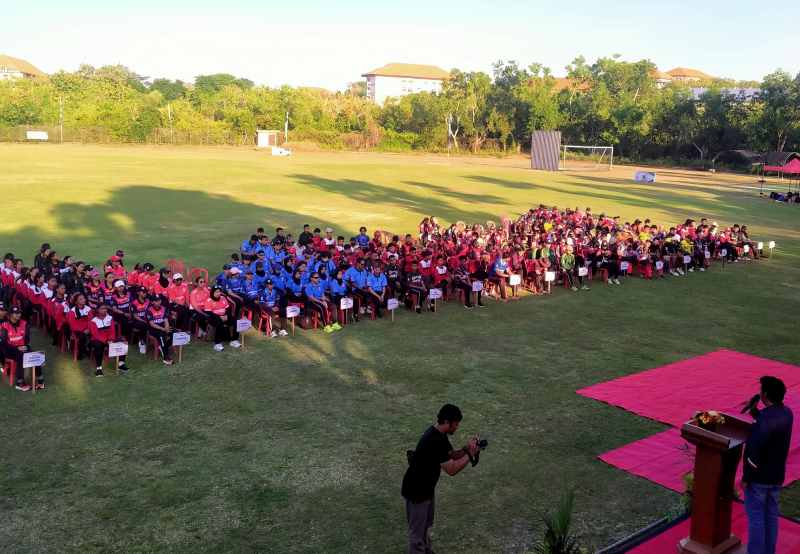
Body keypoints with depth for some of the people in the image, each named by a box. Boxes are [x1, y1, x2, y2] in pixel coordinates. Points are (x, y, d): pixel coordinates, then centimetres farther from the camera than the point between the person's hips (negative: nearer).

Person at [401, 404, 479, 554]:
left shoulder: (439, 434, -2)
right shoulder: (434, 441, -32)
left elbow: (451, 455, 8)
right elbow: (451, 469, -30)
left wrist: (466, 449, -10)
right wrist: (470, 454, -22)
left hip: (427, 487, 10)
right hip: (417, 491, -10)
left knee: (426, 525, 26)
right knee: (417, 530, 7)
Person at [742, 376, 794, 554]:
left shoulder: (763, 420, -27)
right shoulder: (787, 413, -2)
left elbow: (753, 453, -25)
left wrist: (745, 478, -14)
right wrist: (754, 411, 0)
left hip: (759, 477, -8)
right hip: (777, 476, 8)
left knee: (756, 518, 5)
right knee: (770, 515, 18)